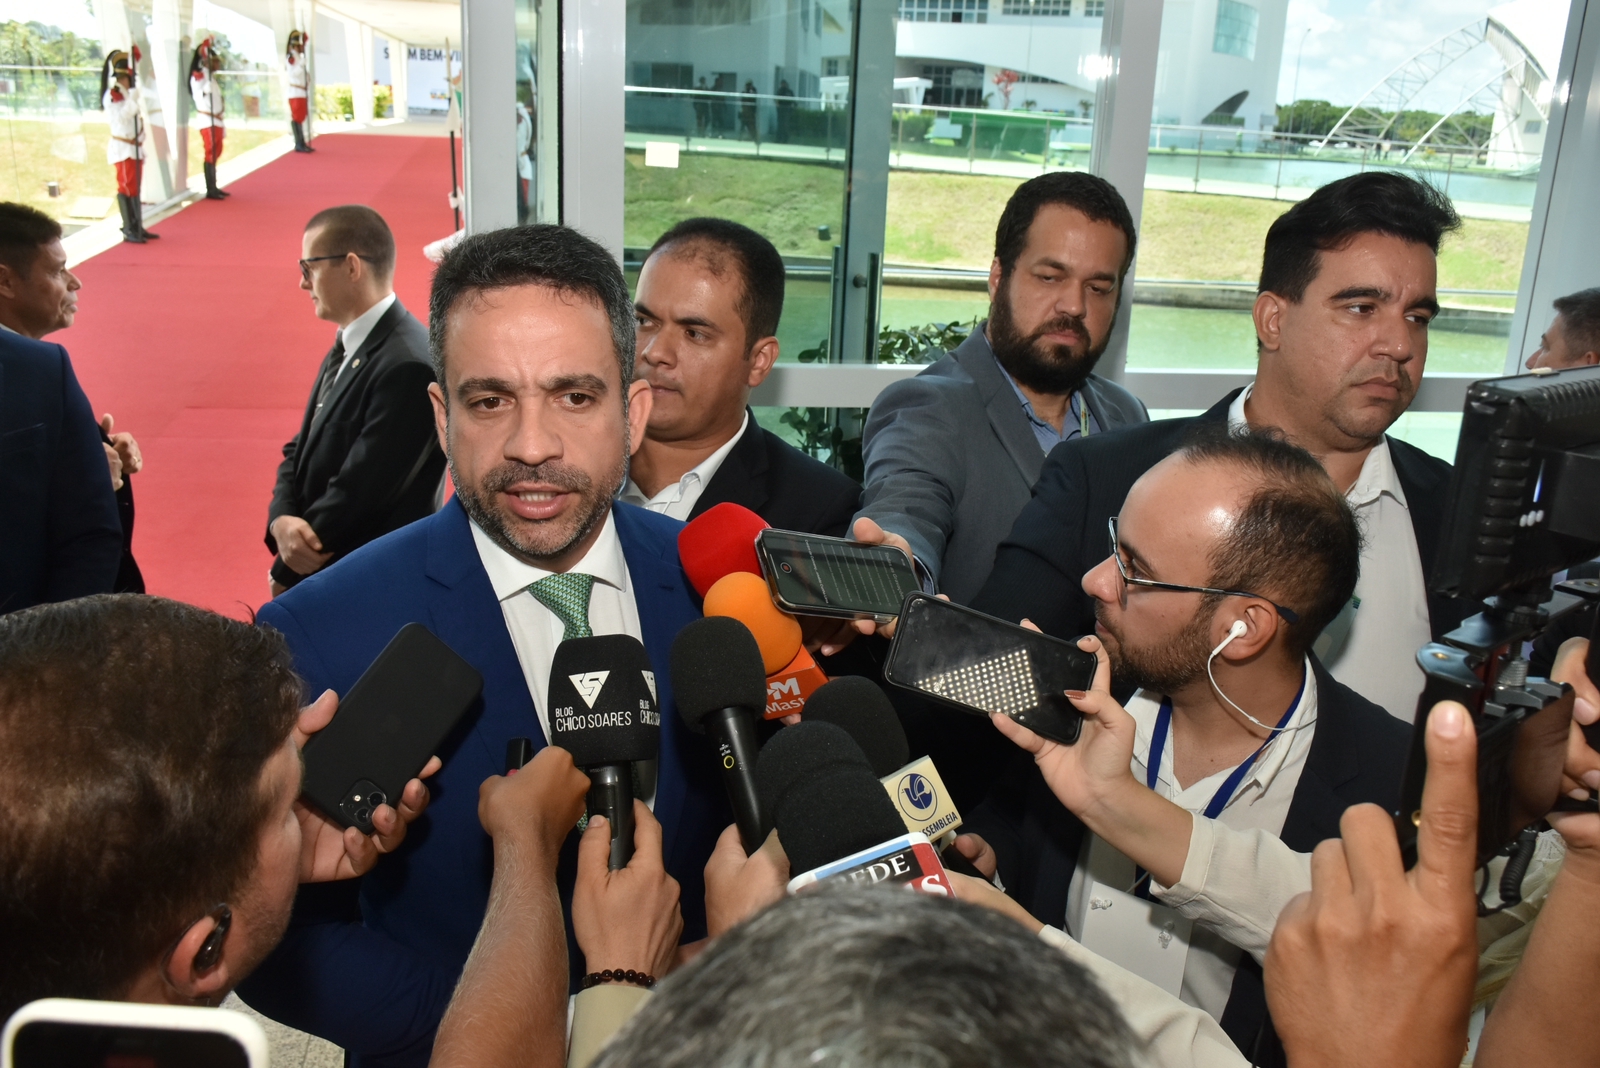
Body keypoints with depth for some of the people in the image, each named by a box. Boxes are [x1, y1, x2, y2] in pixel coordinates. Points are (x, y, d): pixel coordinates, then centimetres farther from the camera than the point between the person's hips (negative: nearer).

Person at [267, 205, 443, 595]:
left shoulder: (408, 366, -24)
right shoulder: (347, 349, 7)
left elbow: (358, 493, -23)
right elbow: (301, 451, 10)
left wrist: (286, 572, -10)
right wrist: (281, 520, -10)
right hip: (319, 573, 8)